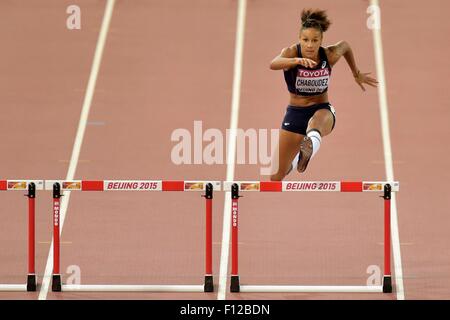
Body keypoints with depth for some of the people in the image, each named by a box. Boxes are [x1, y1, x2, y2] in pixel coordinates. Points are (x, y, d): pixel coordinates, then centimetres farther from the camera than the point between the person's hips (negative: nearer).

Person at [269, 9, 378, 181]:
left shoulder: (329, 55, -11)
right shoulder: (291, 52, -17)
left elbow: (345, 46, 15)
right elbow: (273, 64, -41)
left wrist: (356, 74, 23)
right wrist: (297, 60, -59)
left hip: (322, 109, -1)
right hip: (295, 112, 1)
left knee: (315, 124, -42)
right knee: (280, 173, 9)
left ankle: (310, 146, -76)